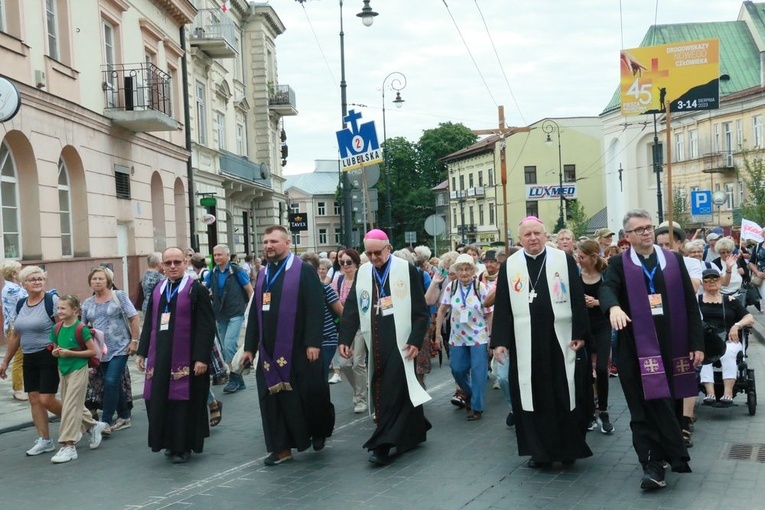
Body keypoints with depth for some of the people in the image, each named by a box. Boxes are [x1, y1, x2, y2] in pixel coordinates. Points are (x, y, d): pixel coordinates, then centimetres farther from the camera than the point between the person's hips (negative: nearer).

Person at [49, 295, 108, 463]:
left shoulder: (81, 329, -15)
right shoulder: (57, 328, 4)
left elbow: (93, 351, -14)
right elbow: (55, 349, 16)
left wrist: (70, 353, -20)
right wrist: (55, 353, -8)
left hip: (78, 369, -7)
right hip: (63, 369, 7)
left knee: (71, 406, -8)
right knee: (71, 404, 16)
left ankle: (69, 446, -5)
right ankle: (94, 426, 37)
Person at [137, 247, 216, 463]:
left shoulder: (196, 289, -6)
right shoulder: (157, 290, 11)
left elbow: (206, 326, -11)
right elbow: (149, 323, 15)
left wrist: (202, 357, -18)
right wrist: (142, 352, 10)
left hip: (185, 358, -5)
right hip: (160, 356, 6)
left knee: (184, 401, 1)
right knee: (160, 401, 9)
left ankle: (183, 446, 13)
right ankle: (170, 443, 24)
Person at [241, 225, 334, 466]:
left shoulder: (304, 271, -5)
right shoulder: (263, 275, 13)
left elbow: (315, 309, -12)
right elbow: (254, 313, 15)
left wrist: (313, 342, -18)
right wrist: (250, 346, 11)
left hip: (298, 348, -5)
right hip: (269, 349, 5)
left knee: (308, 394, 3)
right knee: (273, 397, 4)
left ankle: (319, 430, 30)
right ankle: (282, 447, 13)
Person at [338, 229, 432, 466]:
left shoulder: (406, 270, -4)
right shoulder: (362, 273, 8)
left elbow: (420, 310, -4)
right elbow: (351, 309, 6)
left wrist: (416, 340, -12)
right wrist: (345, 339, -2)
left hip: (400, 342, -5)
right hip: (375, 344, 5)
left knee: (393, 391, -8)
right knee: (380, 392, 9)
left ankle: (383, 445, -7)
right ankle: (414, 432, 23)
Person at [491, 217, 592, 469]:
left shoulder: (564, 260, 2)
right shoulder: (509, 266, 4)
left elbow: (577, 299, 1)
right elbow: (502, 306, 2)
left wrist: (580, 333, -5)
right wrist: (500, 341, -4)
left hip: (560, 340, -1)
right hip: (525, 344, 1)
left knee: (565, 395, 5)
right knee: (532, 396, 5)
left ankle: (568, 447, 19)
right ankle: (539, 450, 15)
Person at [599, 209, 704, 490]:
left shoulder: (674, 260, 8)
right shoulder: (619, 263, 3)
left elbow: (690, 304, 8)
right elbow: (607, 288, -17)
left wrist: (697, 343, 3)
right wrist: (614, 307, -40)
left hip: (671, 345, 2)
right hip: (637, 347, -2)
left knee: (668, 404, 9)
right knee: (646, 409, -1)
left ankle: (656, 462, 24)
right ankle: (653, 464, 5)